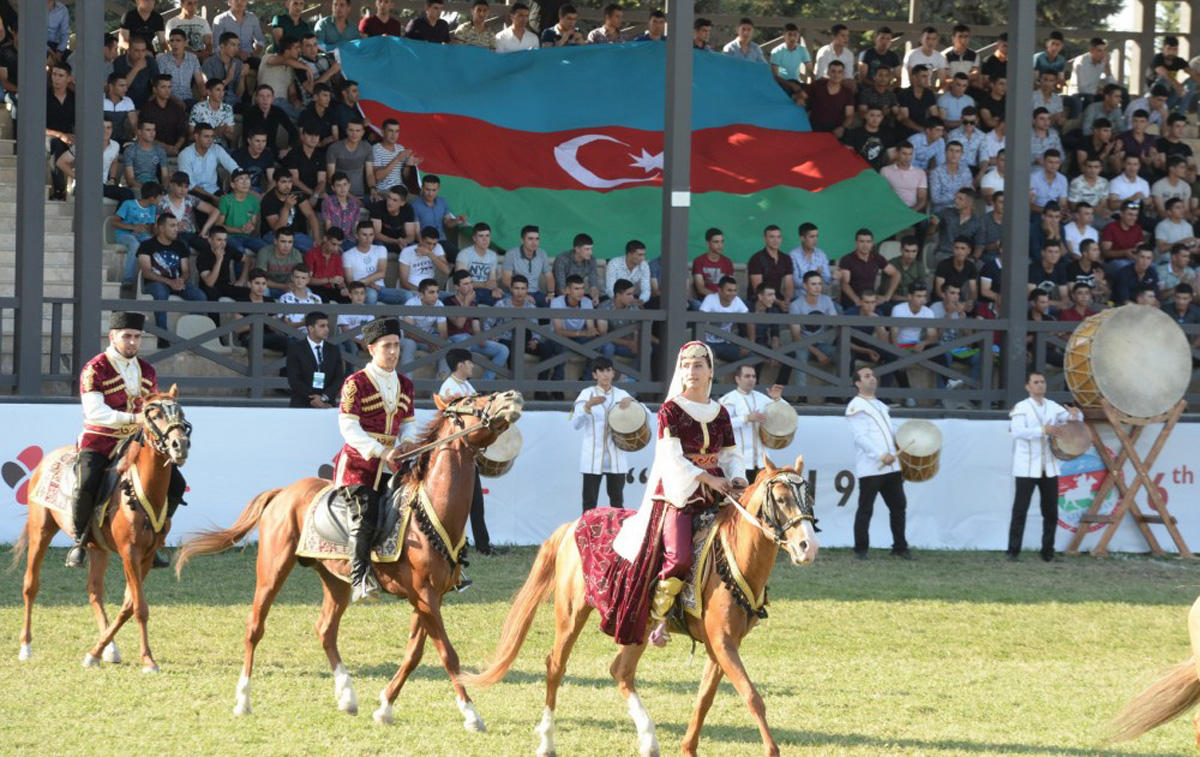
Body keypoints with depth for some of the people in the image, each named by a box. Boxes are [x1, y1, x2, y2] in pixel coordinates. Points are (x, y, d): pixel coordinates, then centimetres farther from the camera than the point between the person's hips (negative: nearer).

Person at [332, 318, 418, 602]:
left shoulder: (405, 385, 14)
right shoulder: (355, 384, -6)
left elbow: (409, 424, 19)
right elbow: (349, 428, -13)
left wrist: (406, 443, -5)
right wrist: (381, 452, -22)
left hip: (391, 465, 6)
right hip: (358, 464, -6)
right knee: (364, 518, -21)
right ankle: (360, 581, -26)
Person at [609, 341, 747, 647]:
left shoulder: (720, 413, 13)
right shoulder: (670, 411, -3)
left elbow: (731, 455, 15)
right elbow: (671, 458, -10)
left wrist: (736, 478, -7)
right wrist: (708, 479, -17)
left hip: (715, 495, 6)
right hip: (679, 494, -6)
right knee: (679, 557, -22)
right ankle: (658, 616, -6)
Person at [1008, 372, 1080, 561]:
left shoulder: (1053, 407, 12)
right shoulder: (1021, 408, -4)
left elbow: (1073, 419, 15)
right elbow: (1017, 431, -18)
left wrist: (1075, 414, -11)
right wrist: (1044, 430, -28)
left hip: (1049, 468, 5)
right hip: (1027, 468, -5)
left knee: (1051, 512, 5)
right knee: (1020, 510, -6)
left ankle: (1047, 551, 13)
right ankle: (1013, 551, -3)